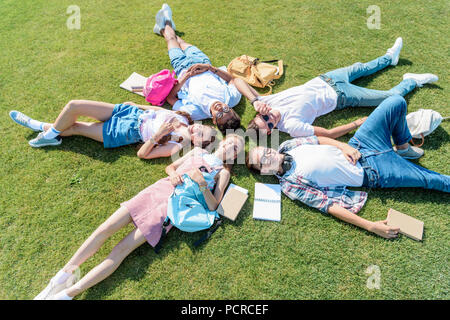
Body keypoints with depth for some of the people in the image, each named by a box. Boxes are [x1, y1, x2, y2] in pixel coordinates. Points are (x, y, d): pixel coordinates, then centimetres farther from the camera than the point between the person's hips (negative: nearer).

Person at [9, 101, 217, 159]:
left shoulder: (177, 146, -22)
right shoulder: (184, 118, -4)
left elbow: (142, 154, -21)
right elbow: (159, 109, 13)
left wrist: (158, 134, -31)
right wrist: (138, 105, 11)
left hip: (126, 133, -6)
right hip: (131, 111, 6)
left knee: (75, 124, -5)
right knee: (74, 106, 2)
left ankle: (49, 134, 26)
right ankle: (43, 127, 29)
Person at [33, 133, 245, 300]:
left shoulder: (223, 172, 9)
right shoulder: (198, 151, 21)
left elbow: (212, 206, -1)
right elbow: (170, 166, 24)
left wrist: (202, 183, -16)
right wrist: (174, 174, 2)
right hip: (159, 188, 4)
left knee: (122, 249, -12)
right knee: (104, 229, -8)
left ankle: (68, 293, -6)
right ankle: (63, 274, 5)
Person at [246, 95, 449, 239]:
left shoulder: (286, 146, -1)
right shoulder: (290, 185, -17)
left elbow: (320, 139, 8)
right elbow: (329, 205, -20)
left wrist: (344, 147, -11)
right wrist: (370, 226, -23)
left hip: (359, 145, 5)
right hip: (371, 173, -5)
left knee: (396, 102, -5)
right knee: (430, 179, -6)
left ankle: (403, 147, 20)